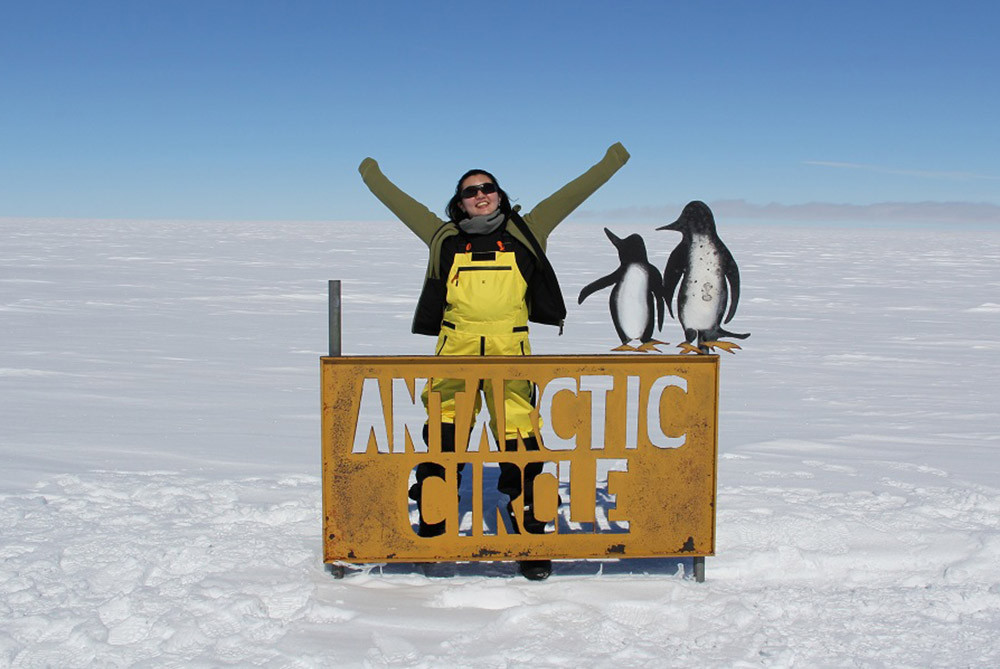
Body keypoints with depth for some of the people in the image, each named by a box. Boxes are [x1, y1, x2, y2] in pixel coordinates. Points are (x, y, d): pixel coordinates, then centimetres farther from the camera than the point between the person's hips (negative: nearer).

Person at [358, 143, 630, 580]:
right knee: (443, 430, -2)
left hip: (510, 350, -1)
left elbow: (571, 195, 20)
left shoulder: (525, 232, 15)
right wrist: (373, 176, 38)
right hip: (456, 347, 1)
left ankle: (531, 538, 3)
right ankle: (431, 530, 12)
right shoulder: (444, 237, 17)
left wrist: (610, 163, 24)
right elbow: (400, 203, 28)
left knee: (518, 433, -6)